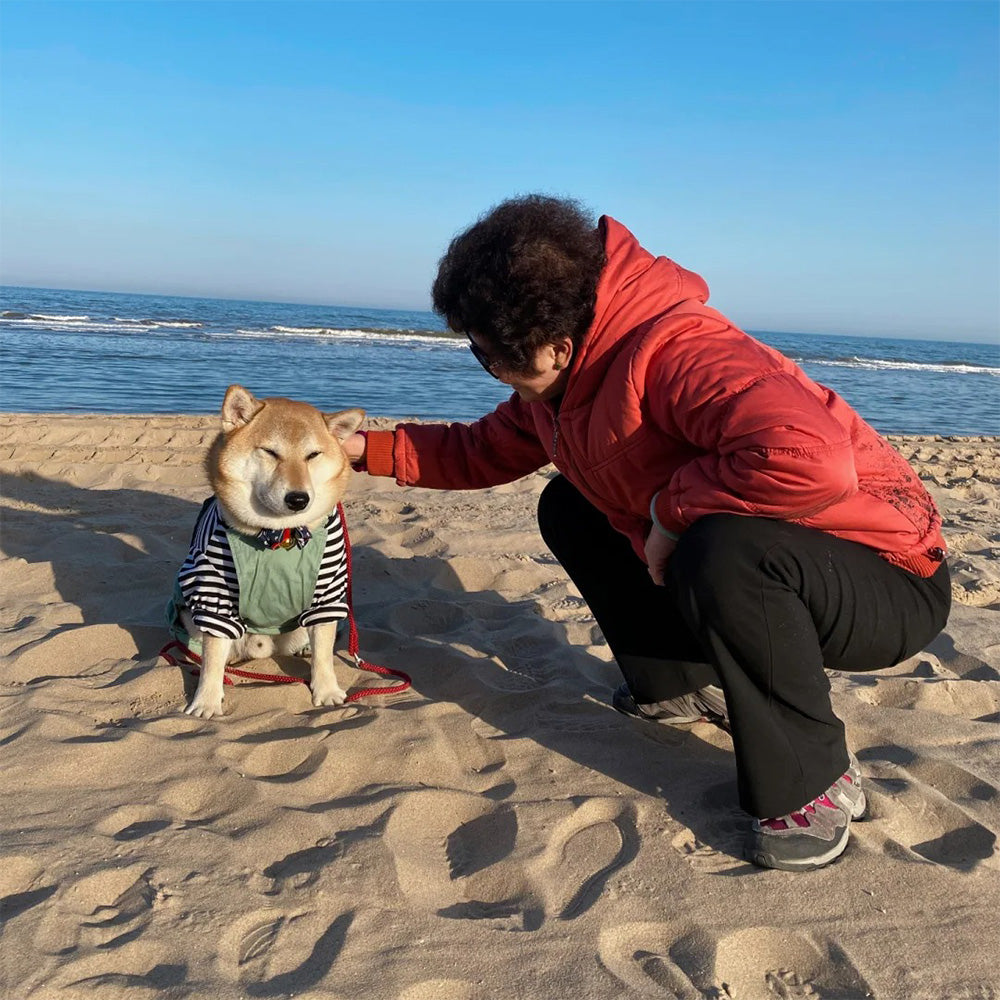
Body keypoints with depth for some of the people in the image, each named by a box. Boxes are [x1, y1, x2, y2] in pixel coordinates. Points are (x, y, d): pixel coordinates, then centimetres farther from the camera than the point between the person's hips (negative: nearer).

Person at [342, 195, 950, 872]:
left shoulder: (675, 353, -31)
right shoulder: (561, 381, -2)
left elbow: (812, 458, -46)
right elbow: (484, 453, 14)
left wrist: (671, 508, -31)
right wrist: (367, 448, 8)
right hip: (745, 555, 8)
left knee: (723, 551, -40)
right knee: (571, 509, 7)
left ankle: (817, 783, -14)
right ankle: (688, 684, 17)